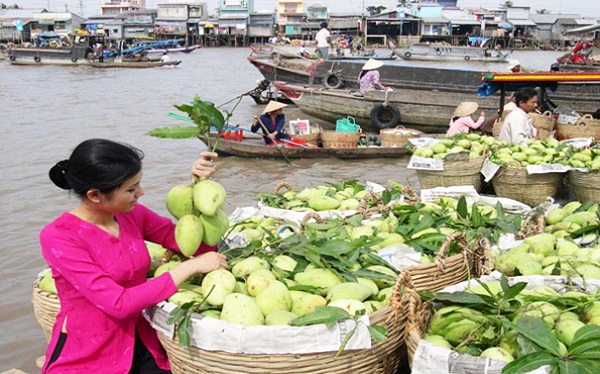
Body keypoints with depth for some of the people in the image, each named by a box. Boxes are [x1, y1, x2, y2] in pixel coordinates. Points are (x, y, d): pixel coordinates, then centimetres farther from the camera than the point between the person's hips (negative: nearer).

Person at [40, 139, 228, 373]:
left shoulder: (132, 214, 0)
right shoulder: (58, 237, -17)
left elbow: (198, 246, 0)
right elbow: (118, 303, -24)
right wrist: (190, 267, -23)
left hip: (139, 346, 4)